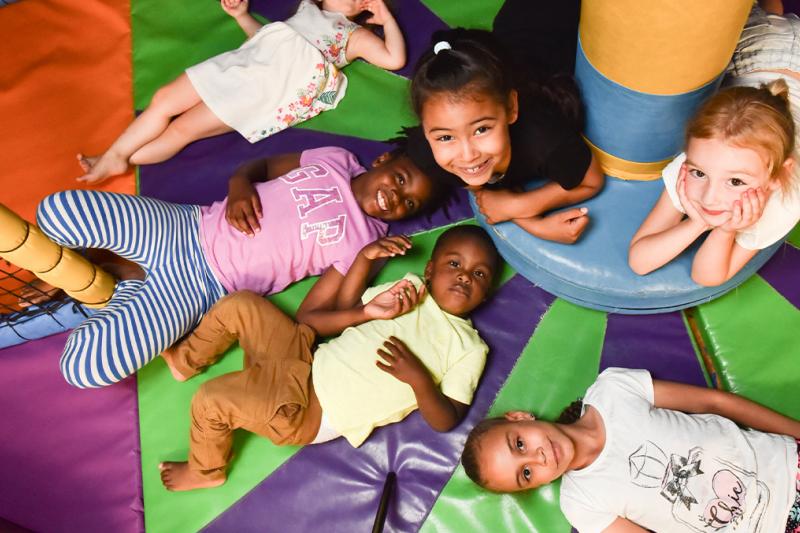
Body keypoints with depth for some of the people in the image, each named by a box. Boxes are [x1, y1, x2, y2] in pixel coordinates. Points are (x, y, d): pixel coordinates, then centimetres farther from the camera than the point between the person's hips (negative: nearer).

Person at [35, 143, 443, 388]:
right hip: (186, 225, 4)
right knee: (56, 210, -15)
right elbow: (262, 165, 14)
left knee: (84, 368, -20)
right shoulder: (336, 159, 4)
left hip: (204, 288, -4)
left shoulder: (364, 243, -7)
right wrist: (239, 183, -7)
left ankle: (126, 286, 6)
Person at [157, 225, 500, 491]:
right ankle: (187, 361, 27)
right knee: (239, 305, -1)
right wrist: (365, 313, -11)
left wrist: (418, 378, -25)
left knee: (212, 399, -15)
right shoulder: (409, 287, 6)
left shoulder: (470, 348, -5)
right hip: (310, 362, 6)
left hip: (313, 414, -5)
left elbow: (446, 422, -10)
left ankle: (205, 471, 17)